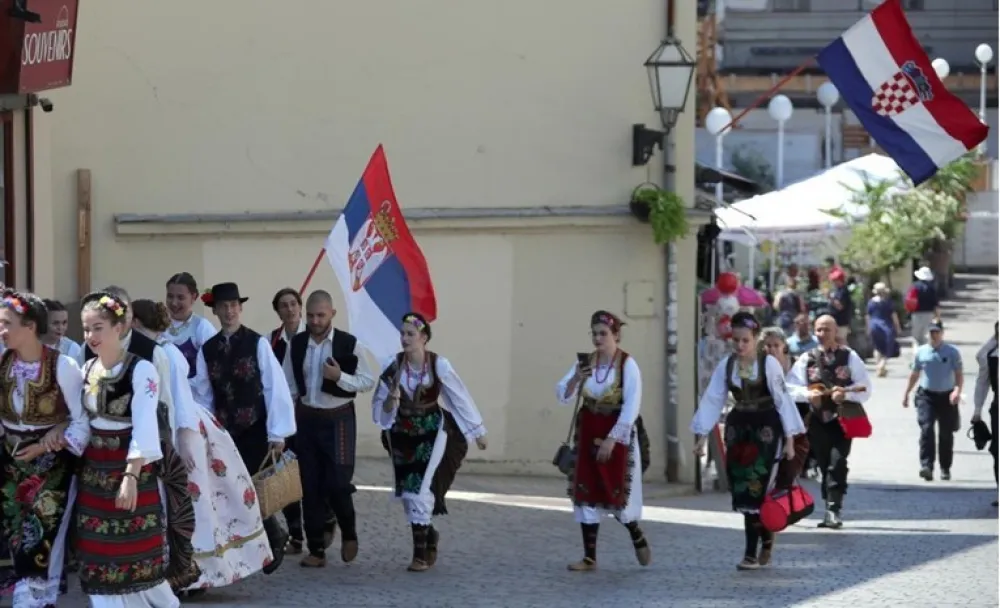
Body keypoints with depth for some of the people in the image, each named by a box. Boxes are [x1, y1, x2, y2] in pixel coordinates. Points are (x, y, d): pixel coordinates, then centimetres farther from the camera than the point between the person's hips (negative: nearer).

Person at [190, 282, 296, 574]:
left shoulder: (258, 343, -7)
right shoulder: (207, 349, 4)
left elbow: (275, 388, -9)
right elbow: (203, 396, 7)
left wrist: (277, 433, -12)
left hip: (255, 431, -4)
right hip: (224, 433, 4)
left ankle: (273, 539, 19)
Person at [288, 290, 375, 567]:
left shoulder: (348, 344, -7)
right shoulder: (297, 344, 3)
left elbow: (368, 381, -5)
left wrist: (340, 377, -20)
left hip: (338, 419, -3)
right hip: (307, 418, 3)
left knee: (337, 483, -9)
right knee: (311, 485, 4)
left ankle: (349, 532, 19)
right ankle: (316, 549, 11)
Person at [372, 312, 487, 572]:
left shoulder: (439, 365, -14)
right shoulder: (392, 366, -8)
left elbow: (460, 398, -3)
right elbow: (381, 407, -1)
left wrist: (478, 432, 5)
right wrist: (390, 401, -24)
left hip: (432, 433, -3)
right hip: (403, 434, 3)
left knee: (420, 490, -13)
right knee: (407, 492, 8)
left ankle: (421, 553, -4)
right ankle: (429, 535, 35)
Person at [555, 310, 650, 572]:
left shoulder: (627, 365, -13)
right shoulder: (584, 362, 1)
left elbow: (631, 406, -16)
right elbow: (563, 396, -2)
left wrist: (612, 439, -19)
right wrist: (575, 379, -22)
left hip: (617, 435, -5)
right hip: (588, 433, 5)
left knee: (618, 493, 0)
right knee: (586, 493, 1)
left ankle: (638, 538, 29)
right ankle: (589, 557, 6)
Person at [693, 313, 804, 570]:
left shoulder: (768, 363, -11)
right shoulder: (726, 365, 1)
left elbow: (782, 399, -10)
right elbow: (712, 399, 2)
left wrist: (789, 439, -12)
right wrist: (702, 436, -2)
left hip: (765, 429, -5)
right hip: (738, 428, 5)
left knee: (756, 489, -8)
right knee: (743, 490, 5)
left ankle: (752, 553, -2)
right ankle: (766, 538, 23)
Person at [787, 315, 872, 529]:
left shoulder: (849, 357, 1)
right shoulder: (807, 359, 7)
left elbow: (865, 389, -2)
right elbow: (791, 387, 3)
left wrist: (846, 394, -19)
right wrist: (807, 394, -16)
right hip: (818, 421, 3)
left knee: (837, 463, -15)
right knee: (824, 465, 8)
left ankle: (834, 510, -19)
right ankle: (830, 510, 18)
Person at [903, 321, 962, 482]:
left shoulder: (952, 352, -3)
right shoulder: (921, 352, 5)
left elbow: (959, 374, -6)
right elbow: (914, 374, 16)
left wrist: (957, 390, -24)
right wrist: (907, 393, 17)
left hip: (946, 397, -1)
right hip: (926, 396, 1)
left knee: (946, 434, 6)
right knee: (926, 429, -16)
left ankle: (945, 468, 18)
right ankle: (926, 466, -23)